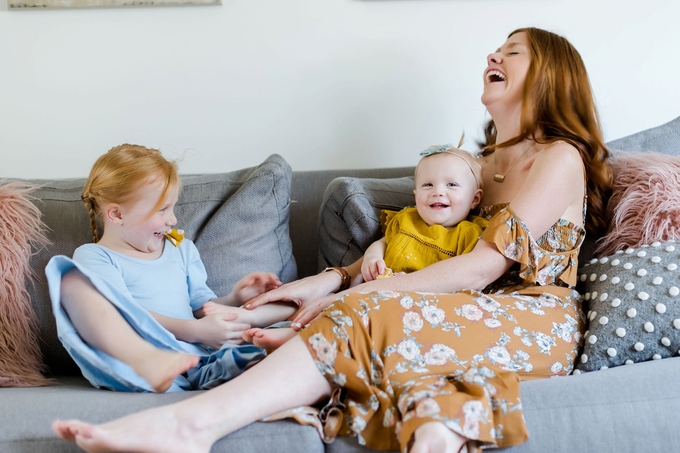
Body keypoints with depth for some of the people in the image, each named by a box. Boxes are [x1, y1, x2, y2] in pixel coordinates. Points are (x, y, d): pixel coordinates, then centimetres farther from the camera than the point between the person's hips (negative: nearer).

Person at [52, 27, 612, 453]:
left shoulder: (560, 158, -1)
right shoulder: (479, 162, 24)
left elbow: (485, 265, -14)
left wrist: (360, 294, -21)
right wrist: (335, 280, -3)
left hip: (538, 323, -6)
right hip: (476, 316, 6)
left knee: (372, 318, -32)